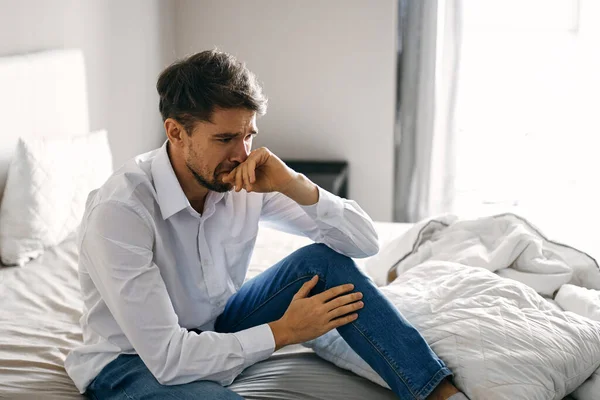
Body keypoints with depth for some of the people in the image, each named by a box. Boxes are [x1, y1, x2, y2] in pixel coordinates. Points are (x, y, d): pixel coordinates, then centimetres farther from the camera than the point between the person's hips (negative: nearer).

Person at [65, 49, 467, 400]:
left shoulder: (248, 181, -12)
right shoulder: (120, 210, -29)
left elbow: (365, 242, -12)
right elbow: (167, 358, -30)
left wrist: (294, 185, -29)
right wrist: (282, 332, -22)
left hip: (214, 330, 6)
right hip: (132, 363, -5)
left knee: (325, 262, -15)